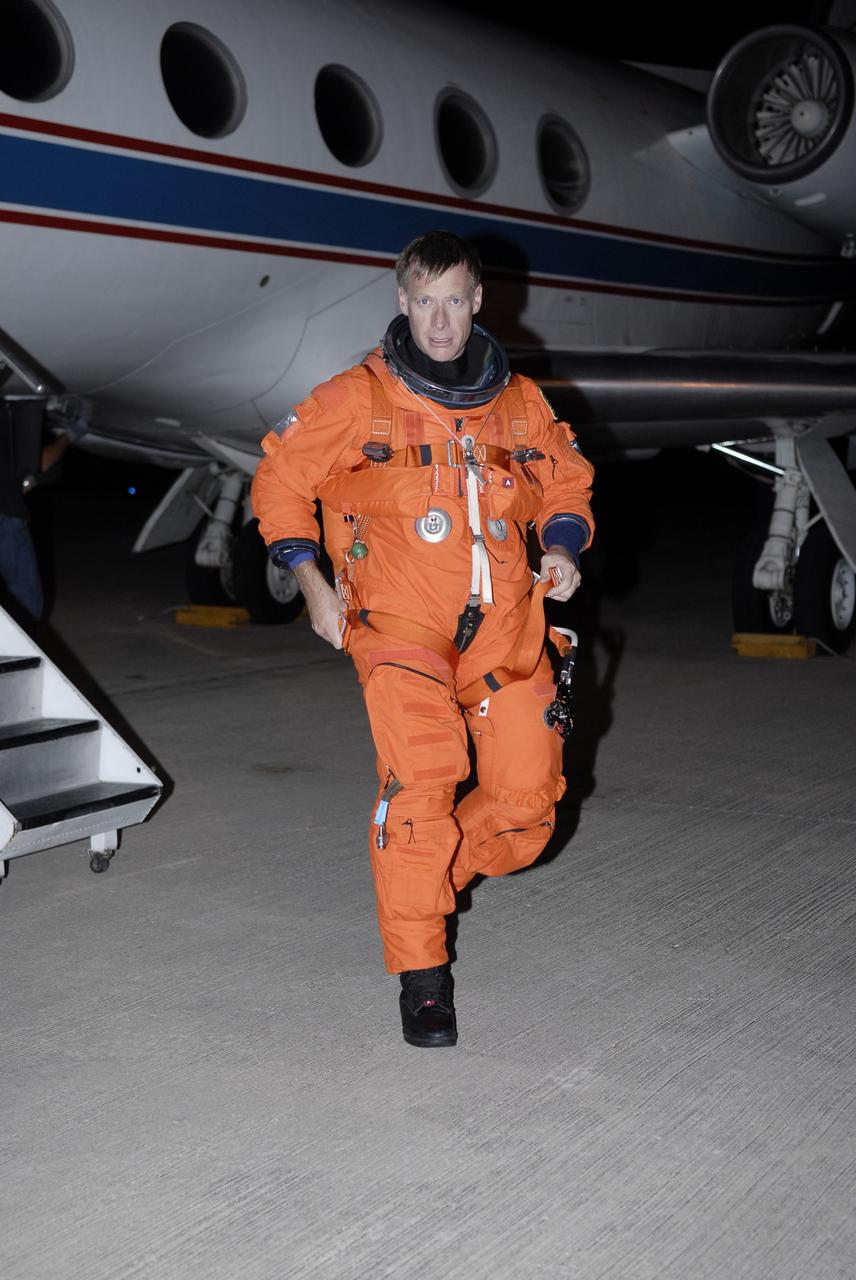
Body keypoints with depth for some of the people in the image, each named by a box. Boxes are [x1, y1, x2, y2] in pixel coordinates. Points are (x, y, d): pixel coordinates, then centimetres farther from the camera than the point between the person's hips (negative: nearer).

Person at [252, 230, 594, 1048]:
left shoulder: (520, 402, 10)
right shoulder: (359, 399, 0)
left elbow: (568, 481, 23)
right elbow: (281, 478, 8)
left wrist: (563, 548, 3)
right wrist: (312, 582, 0)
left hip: (503, 627, 4)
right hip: (401, 622, -4)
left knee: (528, 798, 0)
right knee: (419, 782, -20)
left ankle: (428, 874, 30)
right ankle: (420, 972, -4)